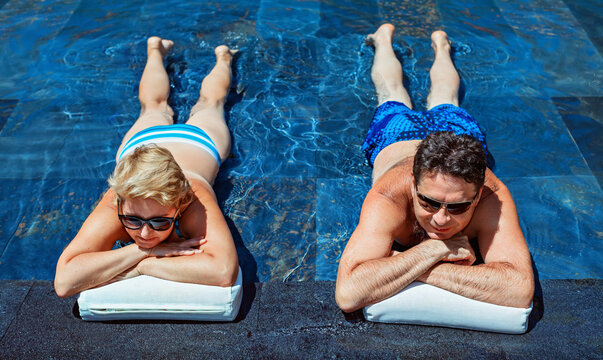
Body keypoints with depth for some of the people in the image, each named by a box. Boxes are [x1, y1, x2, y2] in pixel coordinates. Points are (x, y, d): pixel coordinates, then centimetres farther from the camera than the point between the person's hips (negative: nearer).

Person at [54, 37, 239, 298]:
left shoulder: (194, 200, -54)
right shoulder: (114, 205, -48)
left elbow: (224, 272, -66)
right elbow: (64, 281, -55)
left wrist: (142, 265, -61)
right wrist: (144, 250, -60)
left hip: (199, 139, -1)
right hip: (141, 140, 2)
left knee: (209, 104, 34)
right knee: (153, 108, 37)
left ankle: (222, 58, 63)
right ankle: (155, 51, 66)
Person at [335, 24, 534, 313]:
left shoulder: (491, 197, -50)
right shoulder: (388, 199, -52)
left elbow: (521, 291, -59)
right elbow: (348, 294, -60)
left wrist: (402, 263, -62)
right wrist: (433, 249, -61)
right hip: (395, 135, -1)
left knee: (444, 102, 38)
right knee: (393, 98, 35)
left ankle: (441, 45, 66)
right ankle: (384, 38, 63)